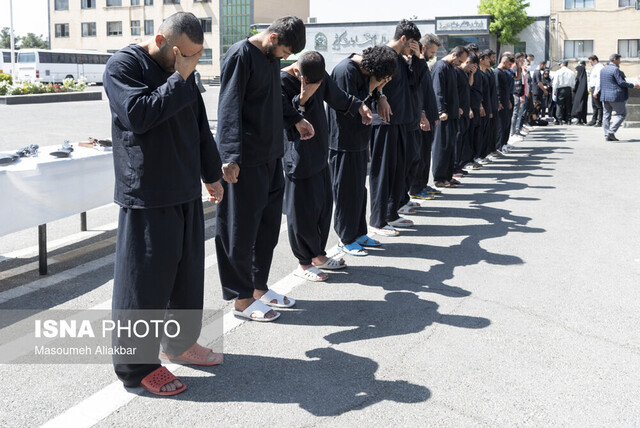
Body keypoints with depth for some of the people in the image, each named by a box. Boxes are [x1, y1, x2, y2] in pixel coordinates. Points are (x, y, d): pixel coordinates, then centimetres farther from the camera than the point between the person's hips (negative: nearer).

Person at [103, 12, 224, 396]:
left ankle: (181, 341, 33)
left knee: (188, 272, 15)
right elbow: (137, 115, -25)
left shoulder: (183, 71, 14)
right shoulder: (124, 65, -9)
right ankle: (137, 364, 11)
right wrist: (180, 78, -20)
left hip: (187, 192, 8)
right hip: (147, 195, -8)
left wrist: (211, 174, 25)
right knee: (145, 278, -2)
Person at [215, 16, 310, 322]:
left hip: (271, 156, 9)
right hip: (245, 160, -9)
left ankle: (259, 288, 28)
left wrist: (297, 120, 31)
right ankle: (242, 299, 11)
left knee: (268, 224, 14)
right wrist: (230, 157, -27)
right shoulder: (240, 55, -12)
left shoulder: (272, 56, 14)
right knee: (240, 230, 1)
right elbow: (229, 107, -19)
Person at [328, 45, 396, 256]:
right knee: (347, 190, 0)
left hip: (359, 138, 9)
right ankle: (346, 240, 11)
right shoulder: (345, 71, -20)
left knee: (359, 187, 16)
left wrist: (377, 90, -7)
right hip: (344, 140, -9)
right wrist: (371, 89, -20)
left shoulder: (365, 70, 6)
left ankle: (359, 233, 28)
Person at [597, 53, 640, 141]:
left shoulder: (603, 70, 12)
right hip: (616, 96, -8)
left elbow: (601, 83, 17)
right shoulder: (615, 69, -13)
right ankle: (611, 132, -10)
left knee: (606, 115, 8)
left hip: (605, 96, 8)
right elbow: (621, 82, -17)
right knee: (621, 114, 1)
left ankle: (607, 135, 6)